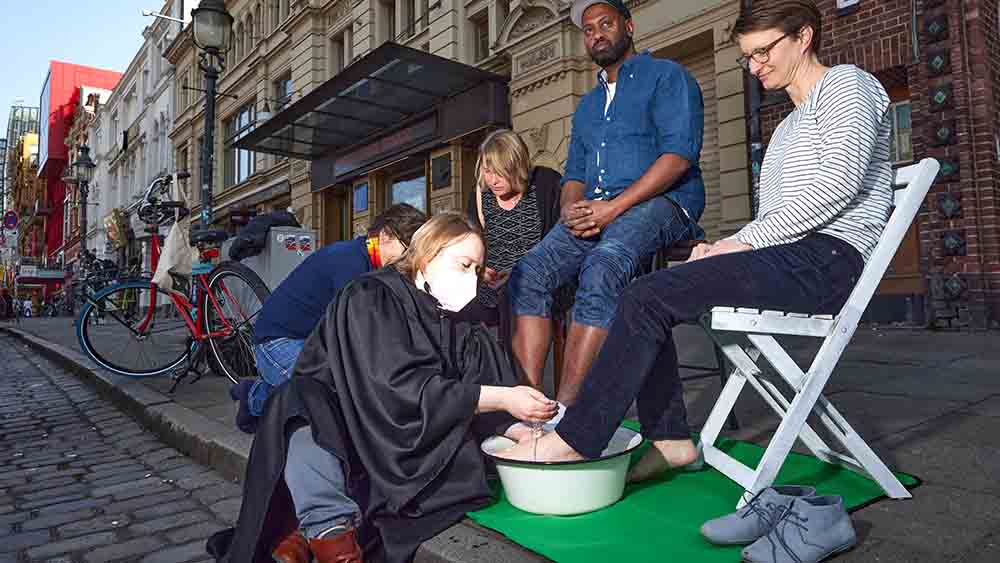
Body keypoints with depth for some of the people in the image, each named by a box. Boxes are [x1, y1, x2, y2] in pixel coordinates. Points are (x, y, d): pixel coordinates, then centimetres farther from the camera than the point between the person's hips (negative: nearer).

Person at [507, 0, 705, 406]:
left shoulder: (666, 76, 9)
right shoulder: (587, 105, 30)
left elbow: (680, 154, -7)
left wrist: (613, 207, -17)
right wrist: (571, 209, -2)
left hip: (660, 203, -6)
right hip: (594, 212, 6)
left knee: (601, 269, -37)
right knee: (528, 274, -20)